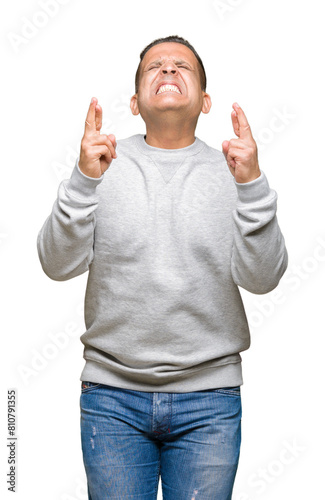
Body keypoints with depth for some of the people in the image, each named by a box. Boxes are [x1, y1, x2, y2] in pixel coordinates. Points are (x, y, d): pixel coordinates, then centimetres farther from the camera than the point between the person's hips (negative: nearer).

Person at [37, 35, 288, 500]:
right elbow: (59, 264, -6)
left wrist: (251, 185, -20)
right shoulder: (106, 163, 2)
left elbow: (261, 278, -8)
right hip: (111, 394, 0)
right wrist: (84, 180, -19)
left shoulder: (232, 170, 2)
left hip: (208, 399, 0)